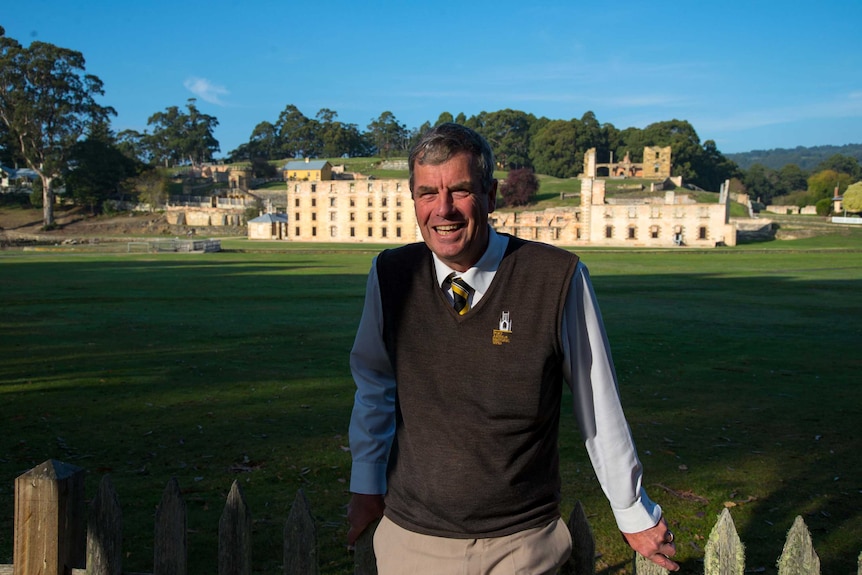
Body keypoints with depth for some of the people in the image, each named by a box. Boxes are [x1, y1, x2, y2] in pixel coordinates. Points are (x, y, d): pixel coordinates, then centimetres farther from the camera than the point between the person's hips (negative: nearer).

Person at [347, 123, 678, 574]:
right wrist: (366, 485, 14)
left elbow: (599, 406, -6)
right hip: (411, 537, 3)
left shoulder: (558, 278, -16)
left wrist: (634, 514, 4)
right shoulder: (389, 275, -7)